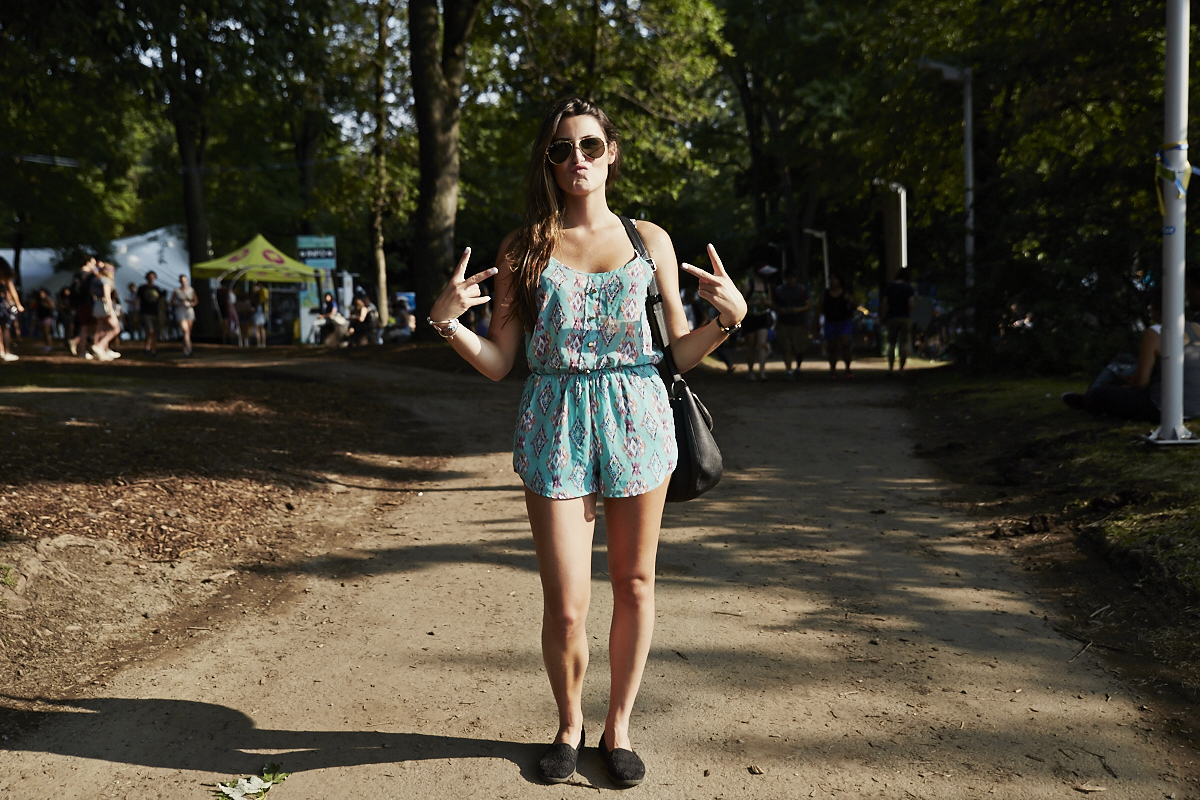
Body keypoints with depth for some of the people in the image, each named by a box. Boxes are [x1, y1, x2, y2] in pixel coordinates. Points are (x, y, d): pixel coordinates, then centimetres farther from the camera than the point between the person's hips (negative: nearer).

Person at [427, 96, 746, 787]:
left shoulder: (649, 240, 7)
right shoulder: (523, 248, 5)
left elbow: (681, 353, 9)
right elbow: (498, 363, 3)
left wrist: (732, 316, -7)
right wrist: (448, 321, -12)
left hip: (637, 417, 1)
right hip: (557, 425, -1)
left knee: (634, 586, 10)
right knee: (565, 607, -1)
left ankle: (618, 727, 29)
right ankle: (570, 725, 26)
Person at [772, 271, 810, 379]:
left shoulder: (801, 290, 5)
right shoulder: (779, 290, 7)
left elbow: (809, 305, 4)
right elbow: (775, 307, 13)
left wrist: (799, 309, -14)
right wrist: (780, 310, -8)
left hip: (799, 323, 0)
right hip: (784, 324, 0)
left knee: (800, 350, 4)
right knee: (787, 349, -9)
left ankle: (798, 367, 30)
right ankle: (789, 370, -10)